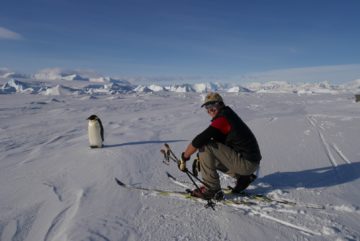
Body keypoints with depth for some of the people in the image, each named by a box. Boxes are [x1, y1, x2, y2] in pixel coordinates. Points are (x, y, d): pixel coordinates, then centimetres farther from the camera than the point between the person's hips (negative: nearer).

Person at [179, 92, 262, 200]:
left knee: (205, 147, -16)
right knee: (212, 158, 23)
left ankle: (212, 190, -7)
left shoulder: (222, 118, -18)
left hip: (246, 163, -10)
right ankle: (243, 177, 18)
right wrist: (200, 158, 16)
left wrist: (184, 158, -8)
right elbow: (217, 143, 20)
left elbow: (199, 140, -22)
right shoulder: (228, 115, 12)